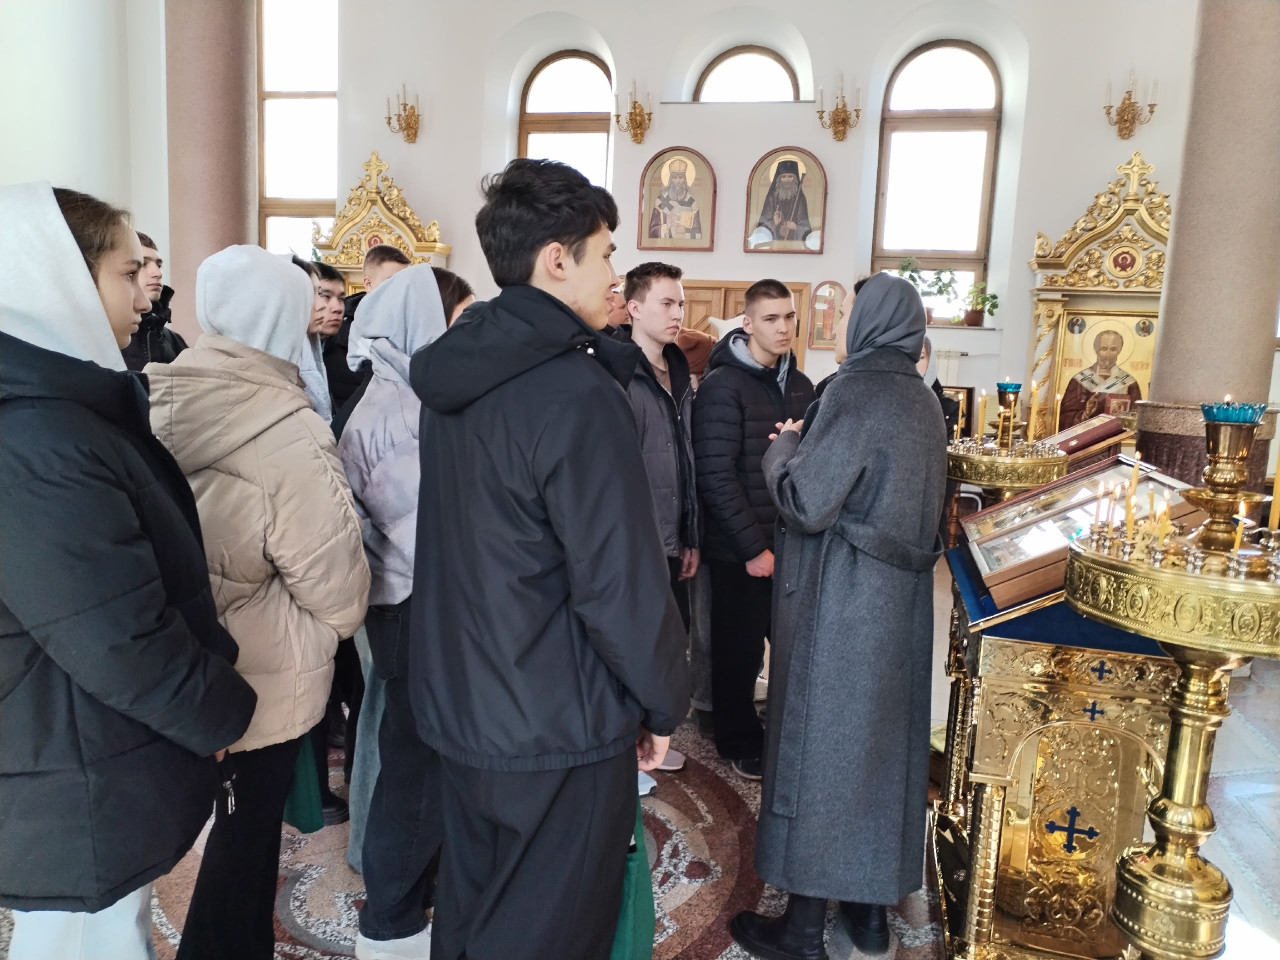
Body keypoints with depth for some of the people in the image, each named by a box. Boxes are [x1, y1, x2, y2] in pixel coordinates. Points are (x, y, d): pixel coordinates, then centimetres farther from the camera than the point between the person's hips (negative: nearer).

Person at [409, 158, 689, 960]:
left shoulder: (457, 368, 3)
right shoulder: (577, 397, -24)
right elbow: (622, 585, -22)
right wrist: (664, 702, -6)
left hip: (459, 705, 8)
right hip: (560, 728, -8)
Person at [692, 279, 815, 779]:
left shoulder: (800, 385, 9)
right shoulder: (723, 387, -12)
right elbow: (716, 476, -16)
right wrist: (753, 547, -16)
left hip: (792, 545, 6)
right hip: (741, 551, -5)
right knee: (740, 650, 8)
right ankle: (739, 742, 28)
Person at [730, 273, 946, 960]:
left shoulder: (856, 391, -17)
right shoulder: (923, 400, 7)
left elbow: (806, 502, -20)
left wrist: (784, 449, -1)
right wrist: (809, 449, 15)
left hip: (840, 605, -8)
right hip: (900, 601, 8)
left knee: (820, 743, 3)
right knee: (882, 736, 16)